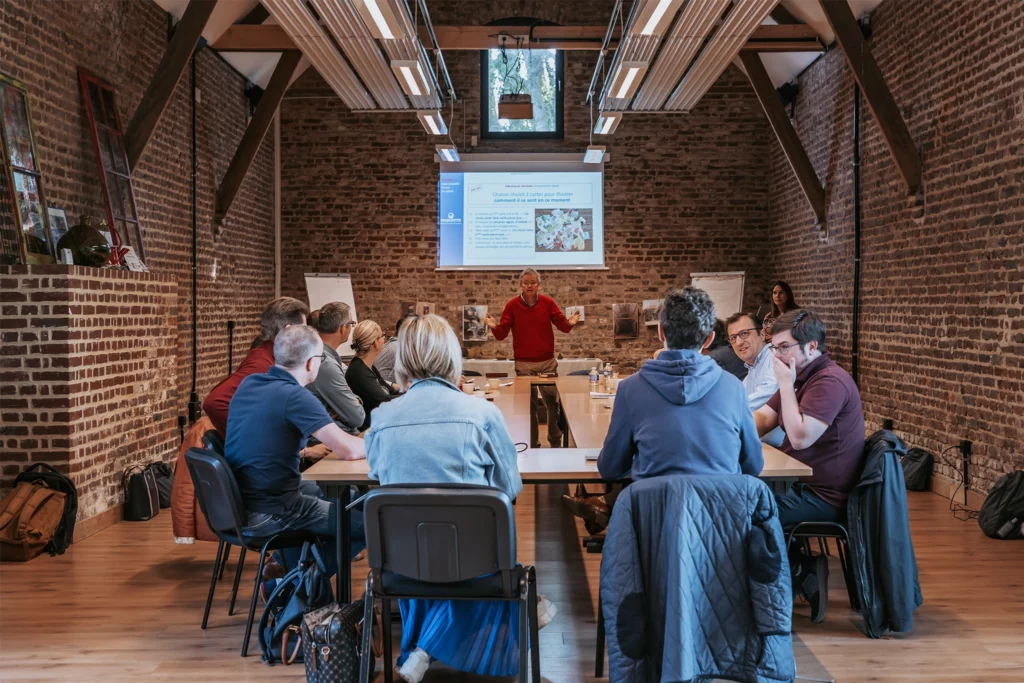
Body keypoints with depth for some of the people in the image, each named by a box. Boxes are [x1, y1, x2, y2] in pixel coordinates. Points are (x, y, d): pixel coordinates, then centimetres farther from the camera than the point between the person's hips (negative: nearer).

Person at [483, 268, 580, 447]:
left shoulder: (548, 303, 0)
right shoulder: (512, 305, -3)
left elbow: (562, 325, -1)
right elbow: (502, 334, -5)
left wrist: (570, 323, -24)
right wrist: (495, 327, -27)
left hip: (547, 362, 1)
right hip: (523, 364, -1)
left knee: (553, 402, 6)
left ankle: (556, 442, 18)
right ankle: (531, 443, 14)